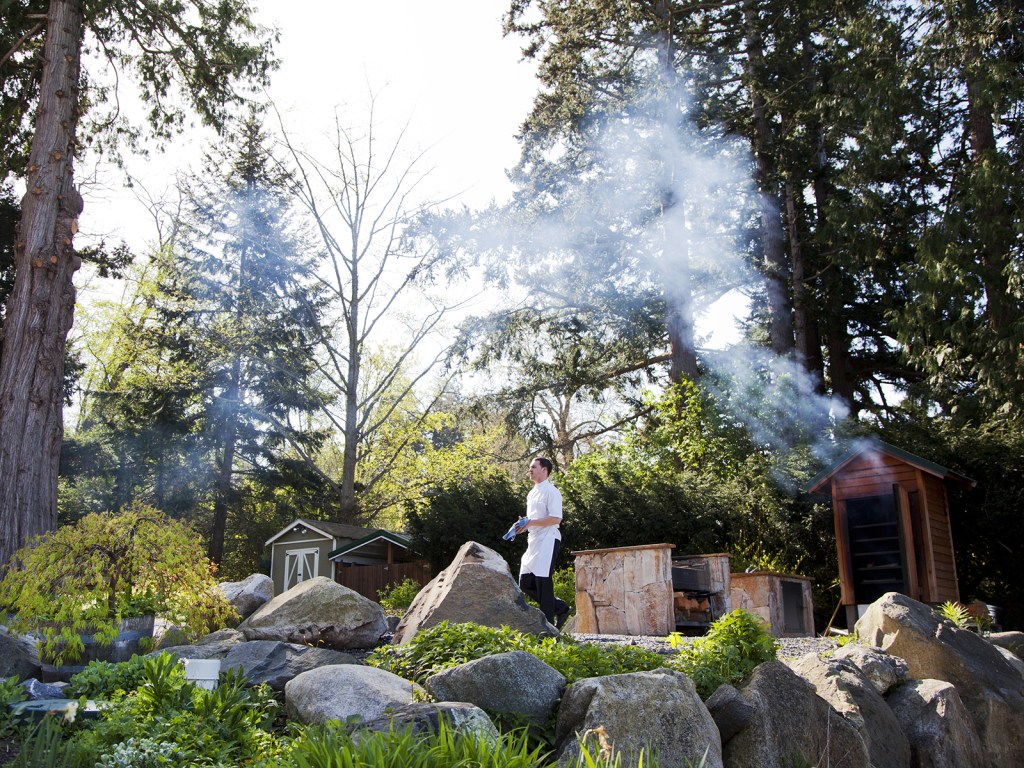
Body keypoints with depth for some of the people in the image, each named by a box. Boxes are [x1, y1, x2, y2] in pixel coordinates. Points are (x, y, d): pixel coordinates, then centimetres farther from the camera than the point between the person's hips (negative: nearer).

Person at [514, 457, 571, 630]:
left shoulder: (551, 491, -8)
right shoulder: (532, 493, 20)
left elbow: (556, 519, -18)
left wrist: (531, 523, -19)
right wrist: (524, 524, 8)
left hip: (547, 541, -9)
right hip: (533, 541, 9)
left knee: (543, 581, -8)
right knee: (525, 583, 7)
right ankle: (560, 608, 17)